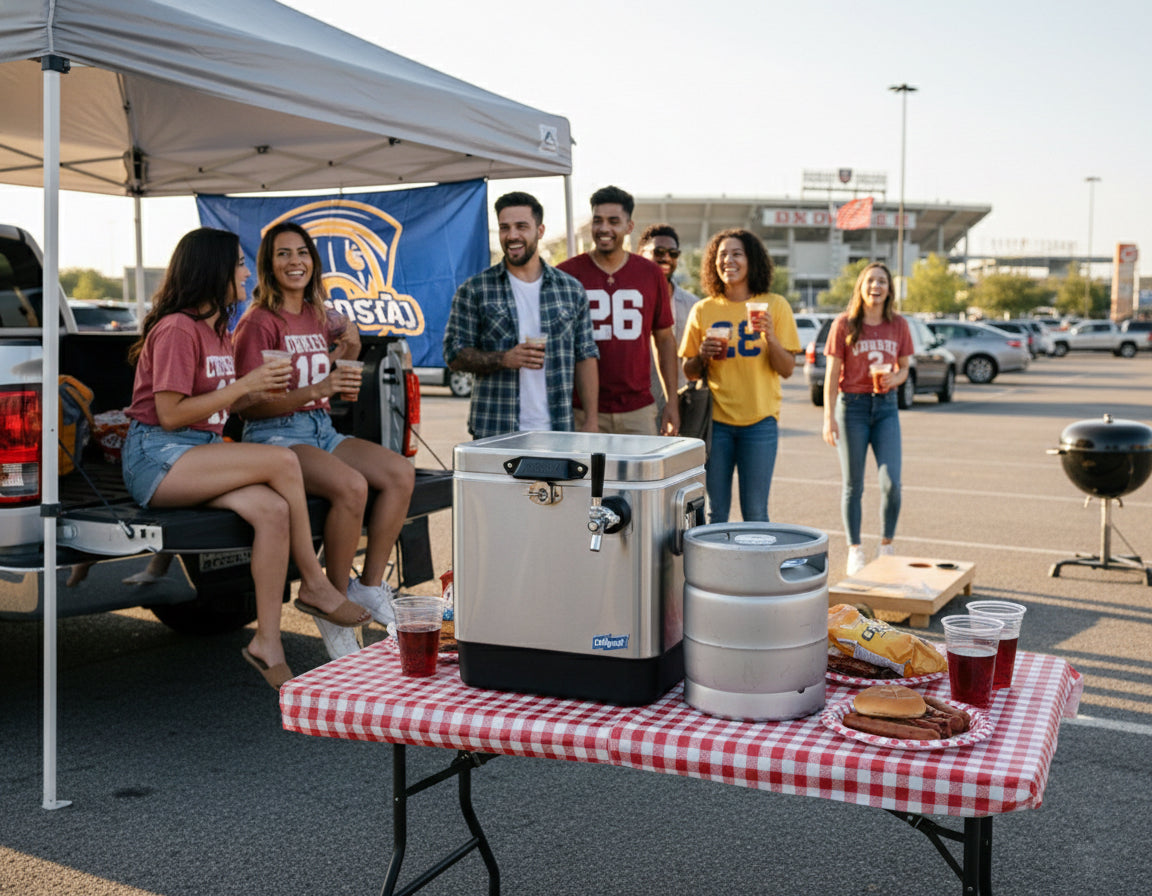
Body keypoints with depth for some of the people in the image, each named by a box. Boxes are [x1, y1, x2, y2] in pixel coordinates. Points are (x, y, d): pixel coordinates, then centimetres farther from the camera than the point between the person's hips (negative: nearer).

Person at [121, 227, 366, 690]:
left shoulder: (217, 331, 19)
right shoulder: (177, 329, -11)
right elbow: (170, 414, -17)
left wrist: (257, 391, 6)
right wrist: (244, 384, -14)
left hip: (201, 454, 8)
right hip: (156, 460, -8)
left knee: (272, 509, -24)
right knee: (283, 462, -27)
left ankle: (267, 642, -21)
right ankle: (315, 587, -11)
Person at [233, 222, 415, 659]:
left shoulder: (317, 317, 15)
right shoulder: (258, 322, -8)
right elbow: (249, 405, -14)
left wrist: (349, 348, 7)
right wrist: (315, 390, -25)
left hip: (321, 430, 7)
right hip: (273, 437, -7)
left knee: (401, 473, -16)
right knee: (351, 486, -33)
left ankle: (370, 586, -9)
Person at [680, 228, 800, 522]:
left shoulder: (774, 306, 3)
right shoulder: (703, 310, 7)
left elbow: (787, 370, 0)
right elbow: (689, 372, 13)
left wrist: (770, 336, -16)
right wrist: (702, 356, -7)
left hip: (760, 421, -1)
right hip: (715, 421, 1)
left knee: (755, 514, -1)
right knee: (715, 513, 5)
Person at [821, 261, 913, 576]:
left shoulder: (898, 325, 5)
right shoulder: (844, 325, -3)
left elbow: (904, 367, 14)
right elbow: (832, 374, -2)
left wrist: (894, 379, -10)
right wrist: (829, 416, -8)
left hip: (886, 406, 2)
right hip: (852, 405, -2)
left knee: (891, 482, -8)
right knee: (853, 485, 4)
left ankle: (887, 546, 11)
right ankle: (855, 552, 17)